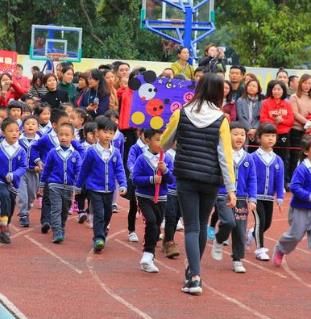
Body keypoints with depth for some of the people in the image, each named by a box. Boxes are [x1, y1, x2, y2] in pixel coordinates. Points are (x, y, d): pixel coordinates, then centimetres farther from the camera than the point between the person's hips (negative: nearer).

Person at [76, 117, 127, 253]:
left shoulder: (115, 153, -2)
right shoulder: (92, 152, -9)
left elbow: (119, 170, -2)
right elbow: (84, 169, 1)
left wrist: (123, 185, -15)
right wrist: (79, 185, 7)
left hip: (109, 189, 4)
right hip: (94, 189, -4)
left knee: (107, 214, 16)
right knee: (98, 214, -12)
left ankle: (102, 233, 36)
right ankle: (99, 239, -16)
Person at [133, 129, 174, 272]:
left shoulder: (166, 159, 1)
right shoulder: (142, 159, -9)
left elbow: (171, 180, 0)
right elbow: (135, 178, -12)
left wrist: (165, 171, -19)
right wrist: (151, 179, -24)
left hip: (161, 198, 4)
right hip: (144, 197, -4)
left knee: (156, 227, 8)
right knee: (151, 220, -23)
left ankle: (148, 256, 20)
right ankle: (148, 254, -17)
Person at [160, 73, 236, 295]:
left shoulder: (181, 114, -3)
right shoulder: (220, 119, -6)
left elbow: (164, 144, 9)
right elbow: (225, 156, -7)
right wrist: (231, 189, -3)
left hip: (186, 177, -1)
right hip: (210, 179, 1)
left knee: (192, 227, -1)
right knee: (202, 224, 19)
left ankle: (195, 277, -15)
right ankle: (193, 269, 35)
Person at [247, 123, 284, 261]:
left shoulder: (277, 160, -1)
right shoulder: (253, 158, -12)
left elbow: (280, 180, 2)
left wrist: (280, 197, -1)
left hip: (269, 197, 5)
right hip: (255, 196, -5)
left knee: (267, 223, 14)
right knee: (260, 221, -11)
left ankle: (251, 234, 44)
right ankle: (260, 249, 0)